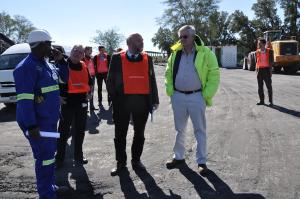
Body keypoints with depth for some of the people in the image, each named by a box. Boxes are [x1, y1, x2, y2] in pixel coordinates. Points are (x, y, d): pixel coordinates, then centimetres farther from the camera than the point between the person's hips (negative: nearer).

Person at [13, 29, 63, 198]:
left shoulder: (46, 64, 11)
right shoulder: (27, 67, -18)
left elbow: (62, 79, 28)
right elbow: (24, 100, -25)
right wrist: (31, 125, -27)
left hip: (49, 119, 10)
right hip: (37, 122, -10)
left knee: (50, 153, 19)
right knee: (45, 156, -4)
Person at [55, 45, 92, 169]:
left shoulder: (84, 67, 9)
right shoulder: (62, 65, -7)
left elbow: (89, 82, 23)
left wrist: (88, 93, 11)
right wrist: (58, 96, -10)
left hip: (82, 102, 5)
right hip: (67, 102, -5)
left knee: (80, 131, 12)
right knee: (63, 131, 1)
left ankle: (78, 156, 25)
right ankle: (59, 158, 13)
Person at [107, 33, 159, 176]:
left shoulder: (147, 59, 8)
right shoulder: (117, 58, 1)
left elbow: (152, 80, 9)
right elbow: (110, 80, 2)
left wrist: (154, 100, 6)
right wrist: (115, 98, -3)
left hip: (142, 101, 2)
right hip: (122, 101, -2)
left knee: (139, 133, 12)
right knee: (120, 134, 7)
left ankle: (136, 160, 28)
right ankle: (121, 162, 21)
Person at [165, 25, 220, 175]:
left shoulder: (205, 53, -6)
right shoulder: (175, 54, 5)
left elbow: (214, 75, -6)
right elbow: (168, 73, 13)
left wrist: (207, 96, -10)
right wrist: (170, 92, 3)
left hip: (196, 97, -4)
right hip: (178, 96, 4)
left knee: (200, 130, 6)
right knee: (179, 129, 15)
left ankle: (201, 161, 17)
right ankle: (178, 157, 31)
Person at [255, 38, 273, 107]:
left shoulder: (269, 51, -3)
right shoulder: (257, 51, 8)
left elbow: (271, 62, -3)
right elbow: (256, 61, 11)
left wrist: (270, 71, -7)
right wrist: (256, 70, 6)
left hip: (266, 69, -4)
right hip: (259, 70, 4)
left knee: (269, 86, 0)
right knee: (260, 87, 6)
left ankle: (270, 101, 6)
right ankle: (261, 101, 15)